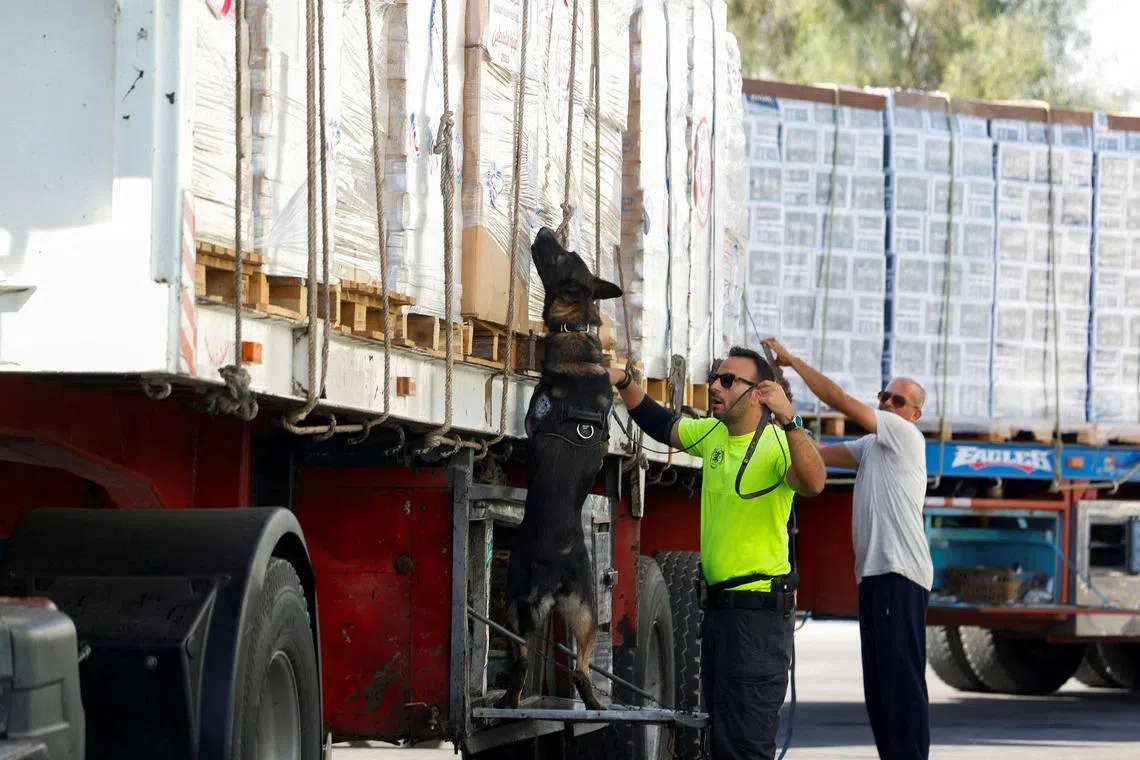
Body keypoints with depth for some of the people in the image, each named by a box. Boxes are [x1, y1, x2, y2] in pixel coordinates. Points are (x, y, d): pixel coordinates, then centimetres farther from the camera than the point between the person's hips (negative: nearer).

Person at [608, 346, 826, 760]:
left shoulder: (777, 444, -16)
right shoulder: (712, 434, 8)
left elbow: (813, 484, -35)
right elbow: (660, 424, 23)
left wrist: (789, 421, -45)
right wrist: (624, 383, 9)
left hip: (759, 607, -9)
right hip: (718, 602, 9)